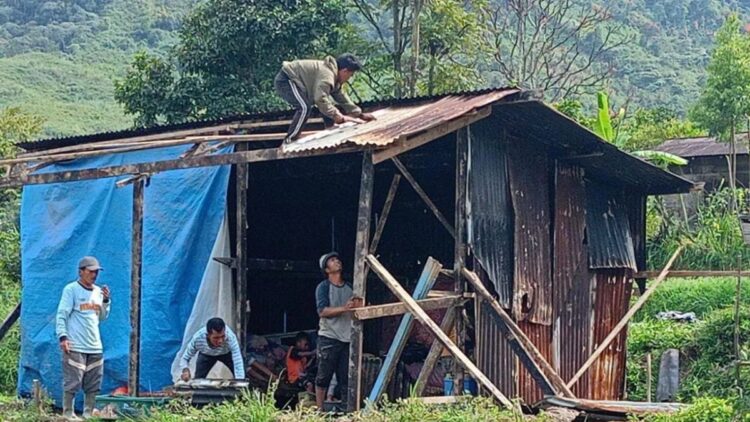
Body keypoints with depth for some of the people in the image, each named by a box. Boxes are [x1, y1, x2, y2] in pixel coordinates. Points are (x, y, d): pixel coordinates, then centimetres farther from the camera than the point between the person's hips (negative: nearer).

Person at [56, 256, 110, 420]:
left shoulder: (98, 291, 15)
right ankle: (68, 414, 0)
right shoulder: (71, 289, -4)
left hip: (95, 346, 6)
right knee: (72, 382, -8)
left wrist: (106, 300, 3)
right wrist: (62, 336, -18)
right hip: (75, 346, -6)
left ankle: (89, 414, 15)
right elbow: (62, 315, -8)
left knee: (93, 385, 7)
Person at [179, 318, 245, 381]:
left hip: (227, 353, -1)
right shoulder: (197, 338, -39)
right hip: (206, 354, 1)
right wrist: (185, 370, -46)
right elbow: (185, 358, -24)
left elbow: (238, 363, -50)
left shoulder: (230, 338, -46)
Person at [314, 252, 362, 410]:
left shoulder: (350, 288, 16)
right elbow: (322, 311, -12)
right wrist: (344, 308, -24)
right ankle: (320, 410, 2)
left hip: (347, 338, 5)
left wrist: (358, 306, -6)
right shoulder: (323, 287, 0)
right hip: (329, 338, -4)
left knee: (346, 378, 2)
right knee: (324, 376, -3)